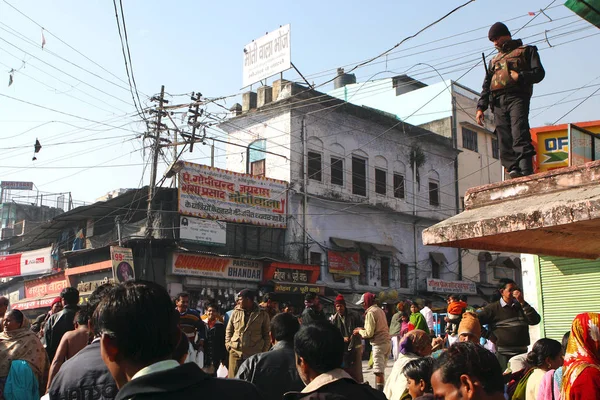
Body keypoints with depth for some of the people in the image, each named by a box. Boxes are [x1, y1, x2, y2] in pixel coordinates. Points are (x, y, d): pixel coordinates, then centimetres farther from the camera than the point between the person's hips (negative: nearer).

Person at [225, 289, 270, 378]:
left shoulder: (262, 314, 2)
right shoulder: (236, 313, 7)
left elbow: (267, 334, 6)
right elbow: (229, 330, 15)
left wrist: (264, 350, 0)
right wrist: (228, 344, 4)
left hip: (254, 354, -2)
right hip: (235, 352, 2)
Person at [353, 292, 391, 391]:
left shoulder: (370, 312, -12)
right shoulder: (380, 310, 14)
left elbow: (369, 333, -15)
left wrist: (359, 331, 2)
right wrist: (363, 329, 15)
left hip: (379, 344, -9)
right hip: (387, 342, 9)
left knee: (378, 371, -6)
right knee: (381, 370, 14)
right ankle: (381, 390, 18)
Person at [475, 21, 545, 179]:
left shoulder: (526, 51, 18)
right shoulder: (494, 60, 33)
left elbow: (539, 72, 5)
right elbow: (486, 86, 25)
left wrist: (520, 76, -12)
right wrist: (481, 107, 12)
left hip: (517, 96, -5)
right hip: (498, 102, 5)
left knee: (519, 132, -22)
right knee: (505, 138, -8)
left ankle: (526, 170, -30)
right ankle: (513, 170, -13)